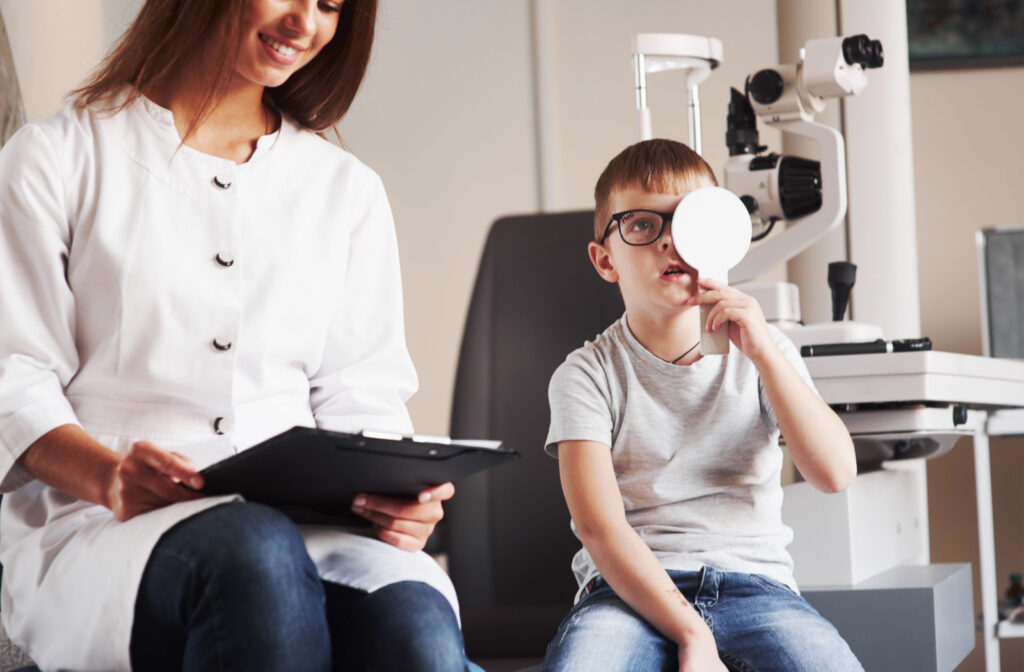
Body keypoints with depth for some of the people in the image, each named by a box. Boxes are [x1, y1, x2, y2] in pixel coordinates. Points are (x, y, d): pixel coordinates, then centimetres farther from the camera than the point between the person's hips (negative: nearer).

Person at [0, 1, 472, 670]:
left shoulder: (347, 189, 22)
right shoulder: (57, 160, 11)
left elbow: (360, 397, 16)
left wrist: (395, 489, -7)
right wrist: (110, 477, -18)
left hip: (304, 521, 2)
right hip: (95, 531, -1)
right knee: (255, 556, -38)